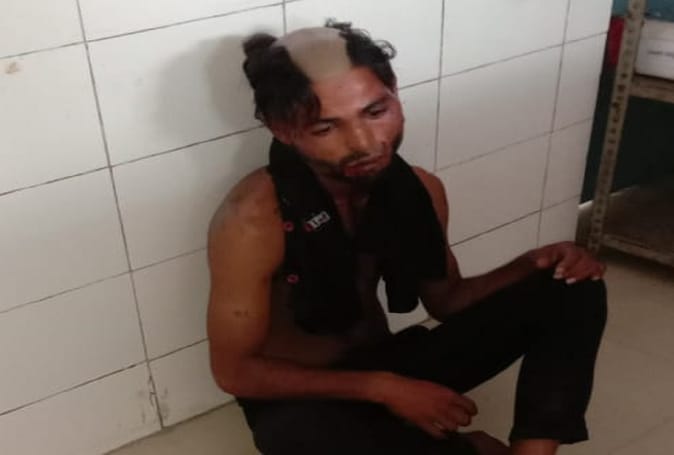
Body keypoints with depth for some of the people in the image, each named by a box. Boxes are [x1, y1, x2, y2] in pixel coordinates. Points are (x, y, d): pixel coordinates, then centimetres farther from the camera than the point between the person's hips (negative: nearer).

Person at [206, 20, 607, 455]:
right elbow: (235, 370, -18)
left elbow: (445, 299, 7)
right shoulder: (253, 220, -25)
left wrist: (533, 264, -12)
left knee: (572, 291, -6)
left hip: (389, 362, 6)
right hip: (302, 398, -5)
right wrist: (381, 388, -23)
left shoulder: (419, 190, -8)